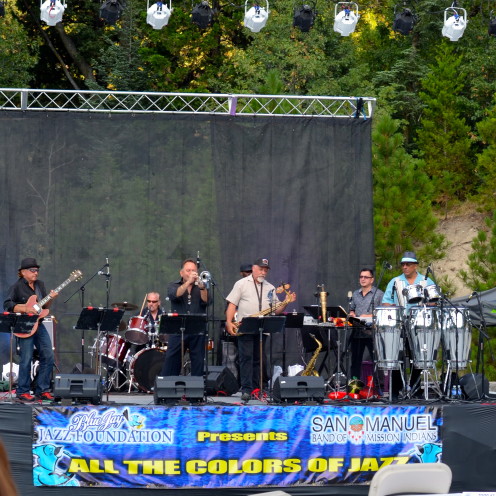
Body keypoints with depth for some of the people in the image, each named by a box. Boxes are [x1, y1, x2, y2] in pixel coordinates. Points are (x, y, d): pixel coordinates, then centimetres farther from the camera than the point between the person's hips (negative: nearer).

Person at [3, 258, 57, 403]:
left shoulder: (40, 285, 14)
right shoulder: (17, 287, -6)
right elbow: (7, 305, -14)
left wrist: (50, 298, -4)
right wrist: (25, 309, -22)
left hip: (39, 325, 7)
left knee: (48, 356, 2)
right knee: (26, 359, -8)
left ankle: (42, 390, 11)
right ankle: (23, 392, 3)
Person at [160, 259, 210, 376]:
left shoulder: (201, 287, 11)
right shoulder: (174, 286, 9)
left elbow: (206, 302, -5)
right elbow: (174, 295, -13)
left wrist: (201, 287, -21)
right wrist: (189, 282, -22)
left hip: (198, 332, 1)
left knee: (198, 362, 1)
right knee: (171, 360, -2)